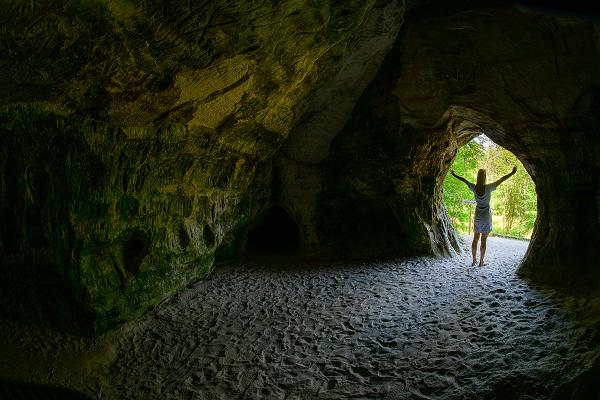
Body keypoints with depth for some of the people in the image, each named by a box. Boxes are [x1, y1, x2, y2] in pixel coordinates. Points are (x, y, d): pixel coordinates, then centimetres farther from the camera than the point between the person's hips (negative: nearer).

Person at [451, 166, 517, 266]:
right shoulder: (488, 188, -17)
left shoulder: (474, 188, -9)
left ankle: (474, 260, 19)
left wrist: (455, 175, 20)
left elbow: (464, 180, 6)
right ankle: (481, 262, 9)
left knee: (475, 239, 13)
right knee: (483, 240, 3)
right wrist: (512, 172, -6)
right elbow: (502, 179, -14)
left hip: (477, 216, 3)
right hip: (486, 216, -3)